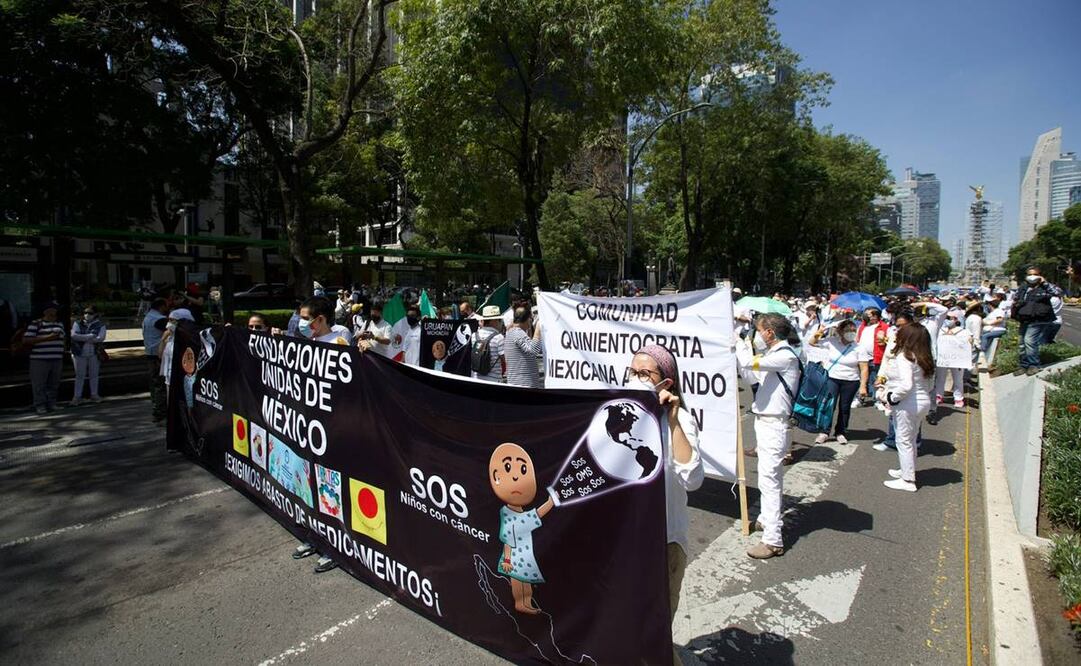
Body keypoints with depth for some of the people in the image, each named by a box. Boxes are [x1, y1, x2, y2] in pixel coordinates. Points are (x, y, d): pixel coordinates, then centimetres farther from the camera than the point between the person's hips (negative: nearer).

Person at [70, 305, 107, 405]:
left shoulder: (100, 325, 1)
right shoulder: (78, 323, 4)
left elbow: (101, 338, -14)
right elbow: (73, 335, -11)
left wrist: (83, 338, -15)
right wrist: (90, 336, -17)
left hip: (94, 353, 0)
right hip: (80, 353, 0)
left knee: (94, 375, 8)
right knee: (79, 375, 3)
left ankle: (94, 395, 18)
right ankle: (77, 397, 8)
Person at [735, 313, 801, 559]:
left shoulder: (786, 356, -17)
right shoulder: (774, 355, 13)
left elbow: (749, 363, -27)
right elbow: (751, 376, 17)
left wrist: (739, 343, -9)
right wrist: (737, 352, 9)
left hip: (772, 424, -10)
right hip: (765, 421, 10)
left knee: (769, 478, -10)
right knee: (772, 474, 22)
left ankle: (773, 541, -6)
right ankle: (767, 518, 38)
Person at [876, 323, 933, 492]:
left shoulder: (903, 357, -22)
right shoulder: (921, 358, 7)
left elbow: (906, 385, -32)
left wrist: (891, 398, -16)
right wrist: (886, 388, 4)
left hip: (907, 404, -9)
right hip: (922, 401, 9)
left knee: (904, 441, 3)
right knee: (911, 439, 23)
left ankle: (908, 480, 12)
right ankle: (907, 471, 39)